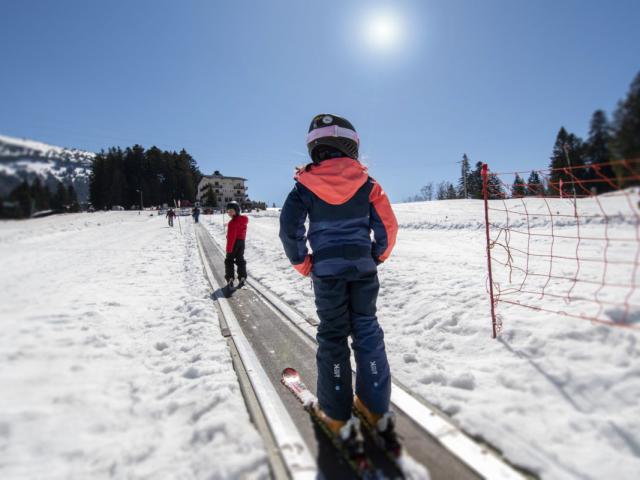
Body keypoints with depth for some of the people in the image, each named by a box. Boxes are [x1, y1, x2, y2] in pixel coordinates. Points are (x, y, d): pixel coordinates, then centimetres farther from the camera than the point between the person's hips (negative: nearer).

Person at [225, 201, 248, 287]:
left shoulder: (232, 223, -22)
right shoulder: (244, 220, 2)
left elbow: (231, 236, -23)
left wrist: (229, 248, -21)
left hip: (234, 243, -7)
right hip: (242, 241, 7)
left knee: (229, 261, 6)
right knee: (240, 260, 16)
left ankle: (230, 278, 3)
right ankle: (242, 277, 14)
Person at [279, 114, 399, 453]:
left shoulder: (306, 184, -3)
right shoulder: (365, 182, -1)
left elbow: (289, 227, -8)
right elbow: (387, 225, 0)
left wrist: (302, 263, 4)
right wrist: (377, 256, 15)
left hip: (327, 269, -1)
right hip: (363, 267, 2)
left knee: (332, 337, 9)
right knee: (367, 332, 12)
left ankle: (337, 415, 18)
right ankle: (376, 410, 22)